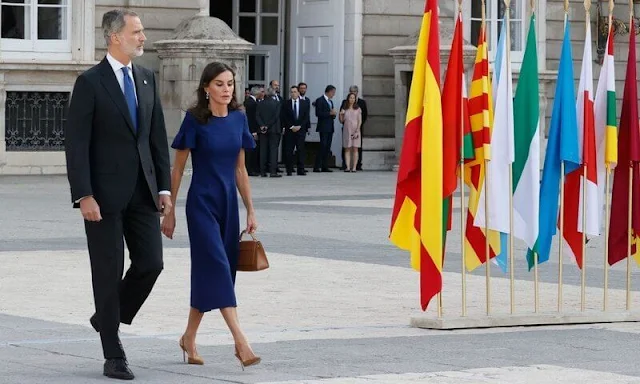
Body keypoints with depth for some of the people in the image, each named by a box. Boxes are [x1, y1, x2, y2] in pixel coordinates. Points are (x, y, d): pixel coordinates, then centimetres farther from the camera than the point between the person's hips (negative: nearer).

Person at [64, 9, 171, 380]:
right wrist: (84, 196, -17)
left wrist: (164, 187, 6)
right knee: (109, 272, 0)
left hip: (142, 192, 5)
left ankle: (109, 318, 25)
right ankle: (113, 355, 8)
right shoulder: (90, 82, -8)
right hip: (105, 194, -5)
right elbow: (76, 144, -11)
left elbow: (158, 138, 13)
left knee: (151, 263, -1)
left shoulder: (147, 79, 10)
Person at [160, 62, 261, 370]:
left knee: (207, 270, 10)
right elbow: (178, 169, -3)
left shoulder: (238, 119, 6)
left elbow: (240, 169, 12)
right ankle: (240, 342, -20)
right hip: (202, 202, -5)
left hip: (228, 202, 5)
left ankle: (189, 339, 23)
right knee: (217, 266, -13)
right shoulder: (195, 120, -8)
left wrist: (250, 210, 10)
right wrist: (169, 211, -2)